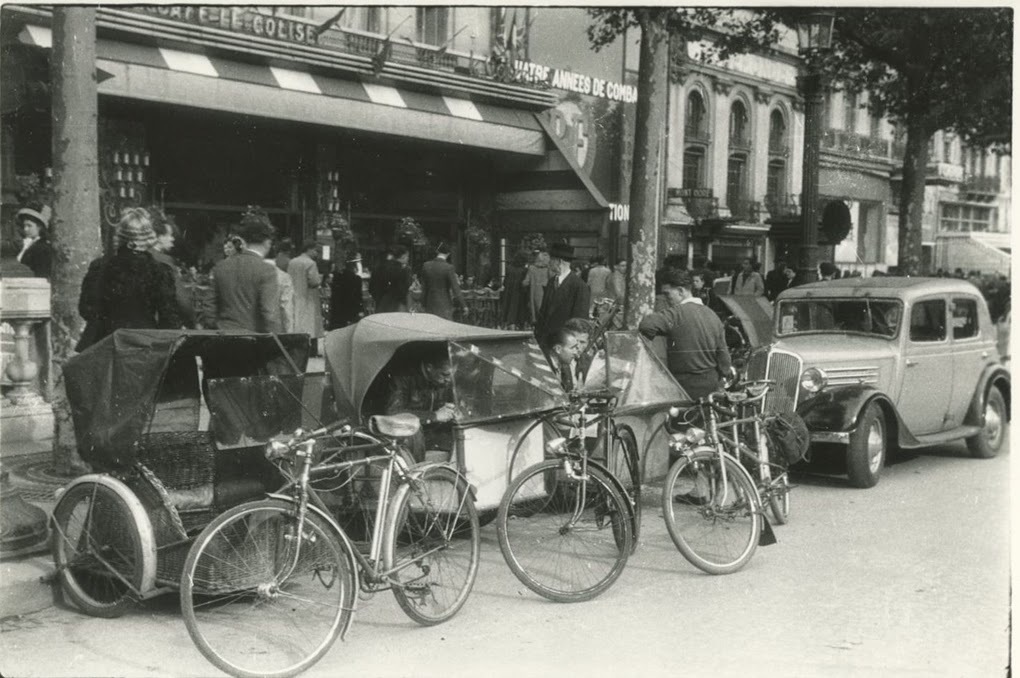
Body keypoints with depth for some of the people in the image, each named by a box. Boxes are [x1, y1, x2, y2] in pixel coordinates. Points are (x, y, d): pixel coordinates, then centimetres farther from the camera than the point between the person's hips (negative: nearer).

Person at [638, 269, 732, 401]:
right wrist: (722, 376, 23)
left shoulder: (676, 314, -14)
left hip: (686, 385, -7)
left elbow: (646, 325, -28)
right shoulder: (712, 314, 9)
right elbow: (722, 351, 12)